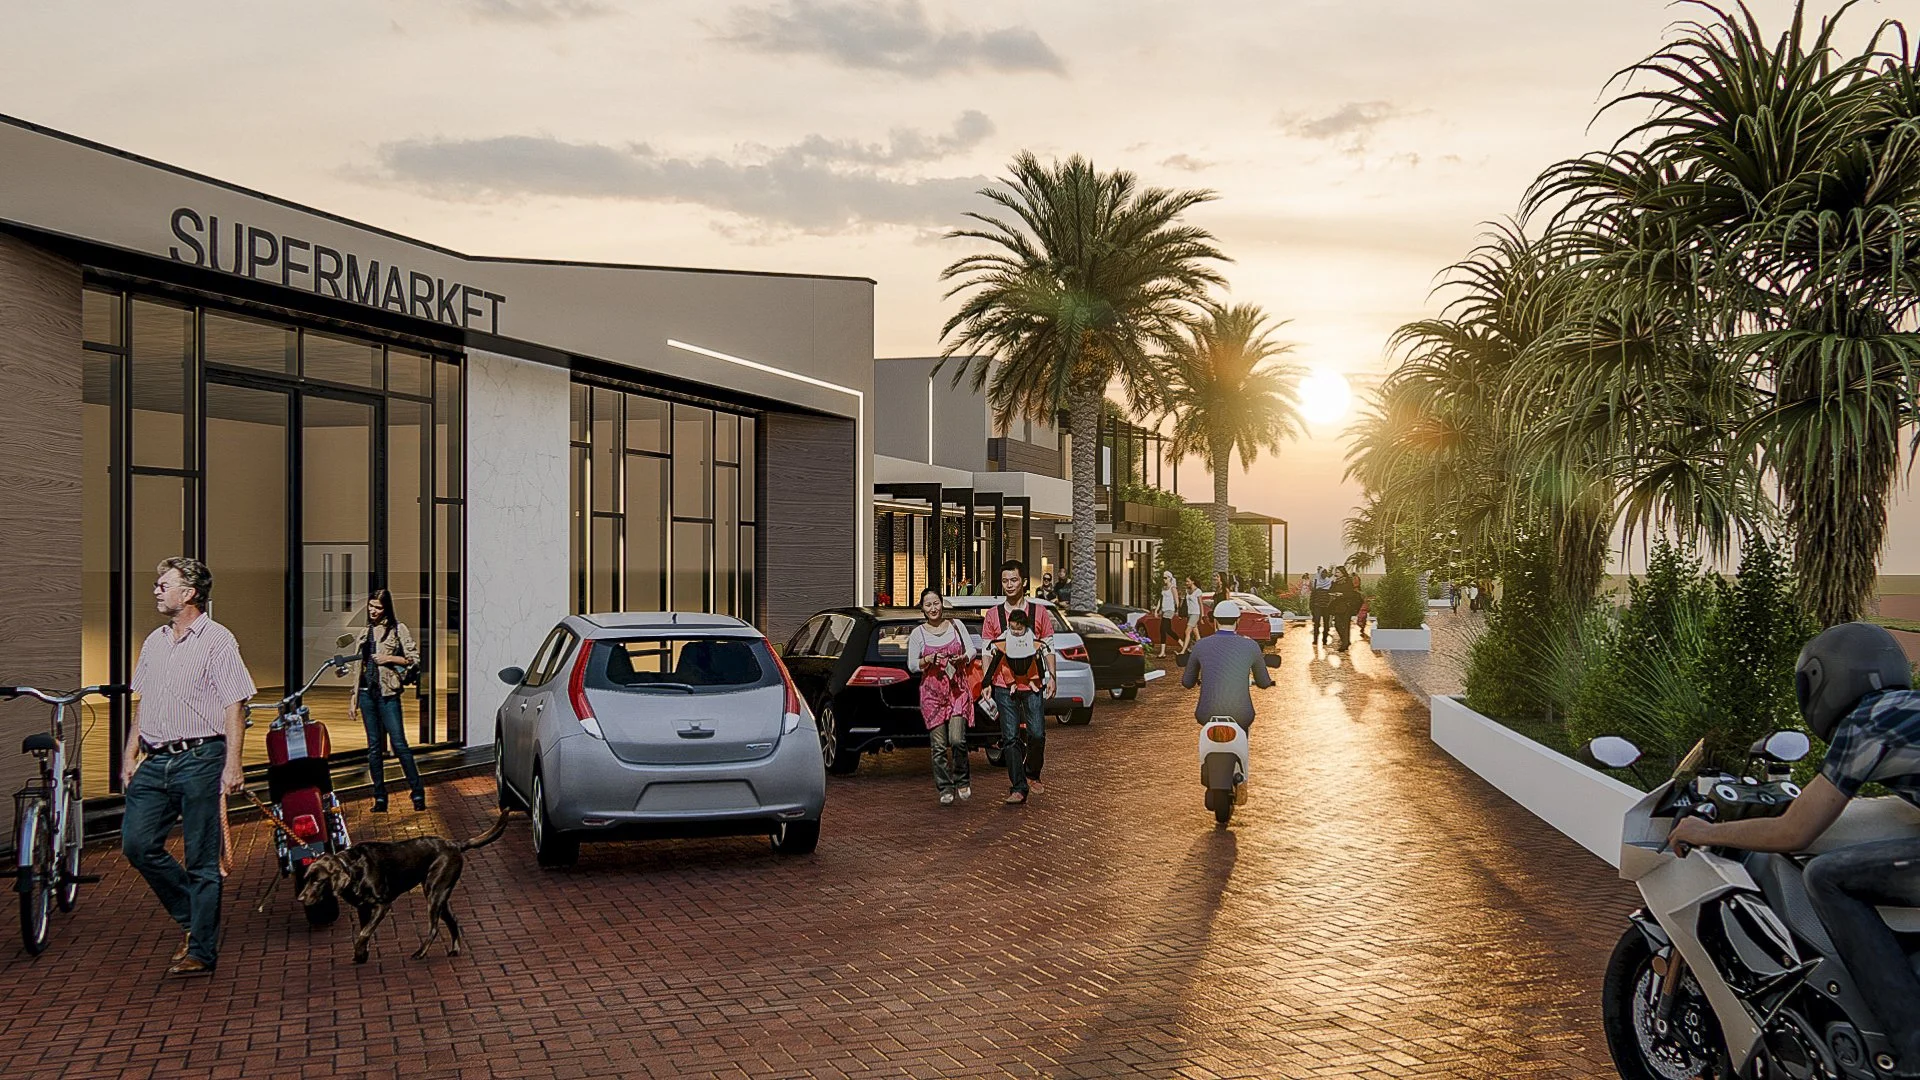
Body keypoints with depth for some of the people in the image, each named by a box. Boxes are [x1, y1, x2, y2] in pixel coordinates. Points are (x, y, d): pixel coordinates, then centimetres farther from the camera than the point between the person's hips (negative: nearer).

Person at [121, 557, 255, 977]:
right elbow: (141, 704, 21)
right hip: (155, 761, 7)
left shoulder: (217, 640, -6)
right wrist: (130, 756, 15)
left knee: (202, 860, -1)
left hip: (199, 759, -7)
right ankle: (191, 917, 20)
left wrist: (232, 765, -15)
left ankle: (201, 951, 7)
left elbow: (234, 706, -10)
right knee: (137, 844, 0)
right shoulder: (154, 642, 17)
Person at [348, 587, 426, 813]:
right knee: (374, 747, 5)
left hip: (387, 692, -5)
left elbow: (414, 659, -2)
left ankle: (418, 793, -3)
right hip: (366, 692, 5)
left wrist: (389, 659, -13)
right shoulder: (365, 632, 16)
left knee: (399, 744, -10)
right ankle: (380, 798, 9)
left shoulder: (398, 629, 1)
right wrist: (354, 700, 15)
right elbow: (359, 667, 18)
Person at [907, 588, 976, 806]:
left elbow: (971, 649, 11)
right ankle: (945, 789, 11)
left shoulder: (956, 625, 6)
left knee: (957, 740, -12)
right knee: (939, 745, 0)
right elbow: (911, 665, 3)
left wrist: (961, 659, -10)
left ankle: (962, 781, 11)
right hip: (932, 693, 0)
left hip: (957, 690, 0)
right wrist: (929, 660, -15)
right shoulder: (917, 634, 2)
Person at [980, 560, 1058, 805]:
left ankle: (1032, 775, 23)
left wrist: (1052, 676, -1)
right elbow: (988, 651, 8)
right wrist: (986, 683, 2)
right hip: (1004, 685, 0)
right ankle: (1018, 787, 3)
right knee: (1010, 738, -2)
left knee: (1037, 734, -3)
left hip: (1033, 683, 0)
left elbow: (1048, 647, 7)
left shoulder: (1039, 612, 4)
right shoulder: (993, 615, 6)